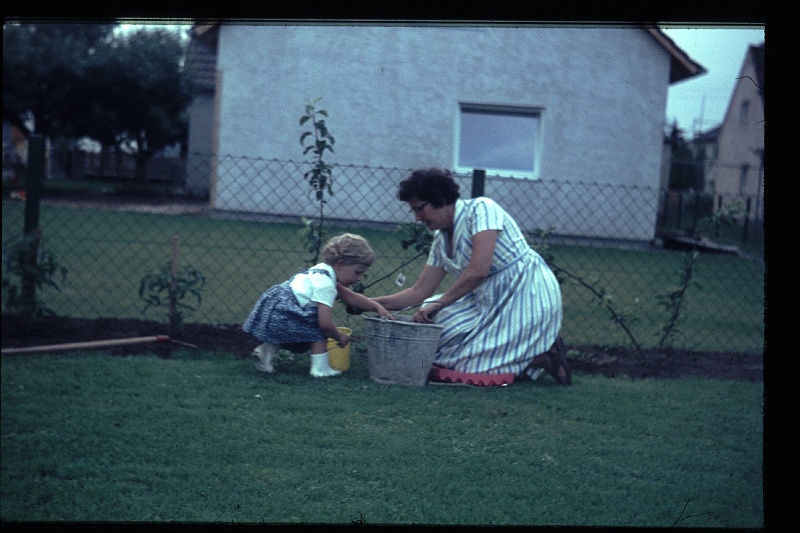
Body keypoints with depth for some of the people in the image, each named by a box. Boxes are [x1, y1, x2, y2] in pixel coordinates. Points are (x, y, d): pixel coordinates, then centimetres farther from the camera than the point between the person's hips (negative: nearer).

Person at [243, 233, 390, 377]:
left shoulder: (320, 271, 14)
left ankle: (266, 350, 17)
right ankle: (320, 368, -2)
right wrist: (339, 337, -2)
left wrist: (376, 306, 15)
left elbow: (349, 296, 23)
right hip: (279, 317, -10)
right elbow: (325, 323, -22)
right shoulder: (325, 283, -17)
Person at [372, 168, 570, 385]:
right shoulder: (441, 240, 10)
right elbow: (420, 291, 11)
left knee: (471, 366, -14)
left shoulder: (480, 209, -13)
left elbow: (479, 270, -24)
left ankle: (542, 356, 0)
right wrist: (374, 303, 1)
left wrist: (439, 303, -18)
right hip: (491, 300, 9)